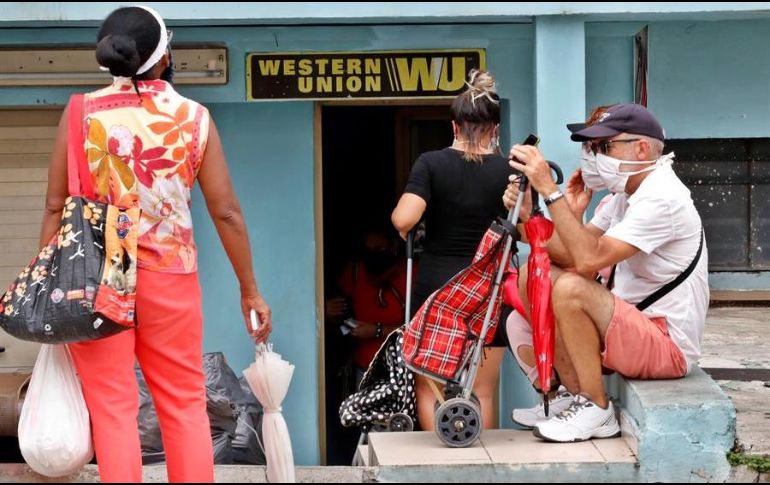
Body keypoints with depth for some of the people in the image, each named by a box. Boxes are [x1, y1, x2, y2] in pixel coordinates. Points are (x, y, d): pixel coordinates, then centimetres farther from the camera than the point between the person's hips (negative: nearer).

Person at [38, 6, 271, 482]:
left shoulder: (82, 112, -1)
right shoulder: (194, 117, 0)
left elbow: (57, 206, -3)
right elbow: (225, 211, 0)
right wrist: (250, 290, 7)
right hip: (169, 274, 1)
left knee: (113, 408, 3)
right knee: (185, 404, 11)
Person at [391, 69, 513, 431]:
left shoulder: (431, 163, -6)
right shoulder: (508, 170, -3)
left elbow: (403, 219, -17)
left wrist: (396, 218, 5)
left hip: (436, 285, -1)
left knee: (428, 390, 10)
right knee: (482, 394, 9)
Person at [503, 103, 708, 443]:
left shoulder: (662, 199, -19)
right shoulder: (626, 194, 13)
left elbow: (589, 259, -29)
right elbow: (569, 252, 4)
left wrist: (549, 189, -27)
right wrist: (526, 214, -11)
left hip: (669, 346, -10)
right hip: (630, 326, 10)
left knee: (571, 289, -30)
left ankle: (596, 412, -14)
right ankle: (576, 396, 3)